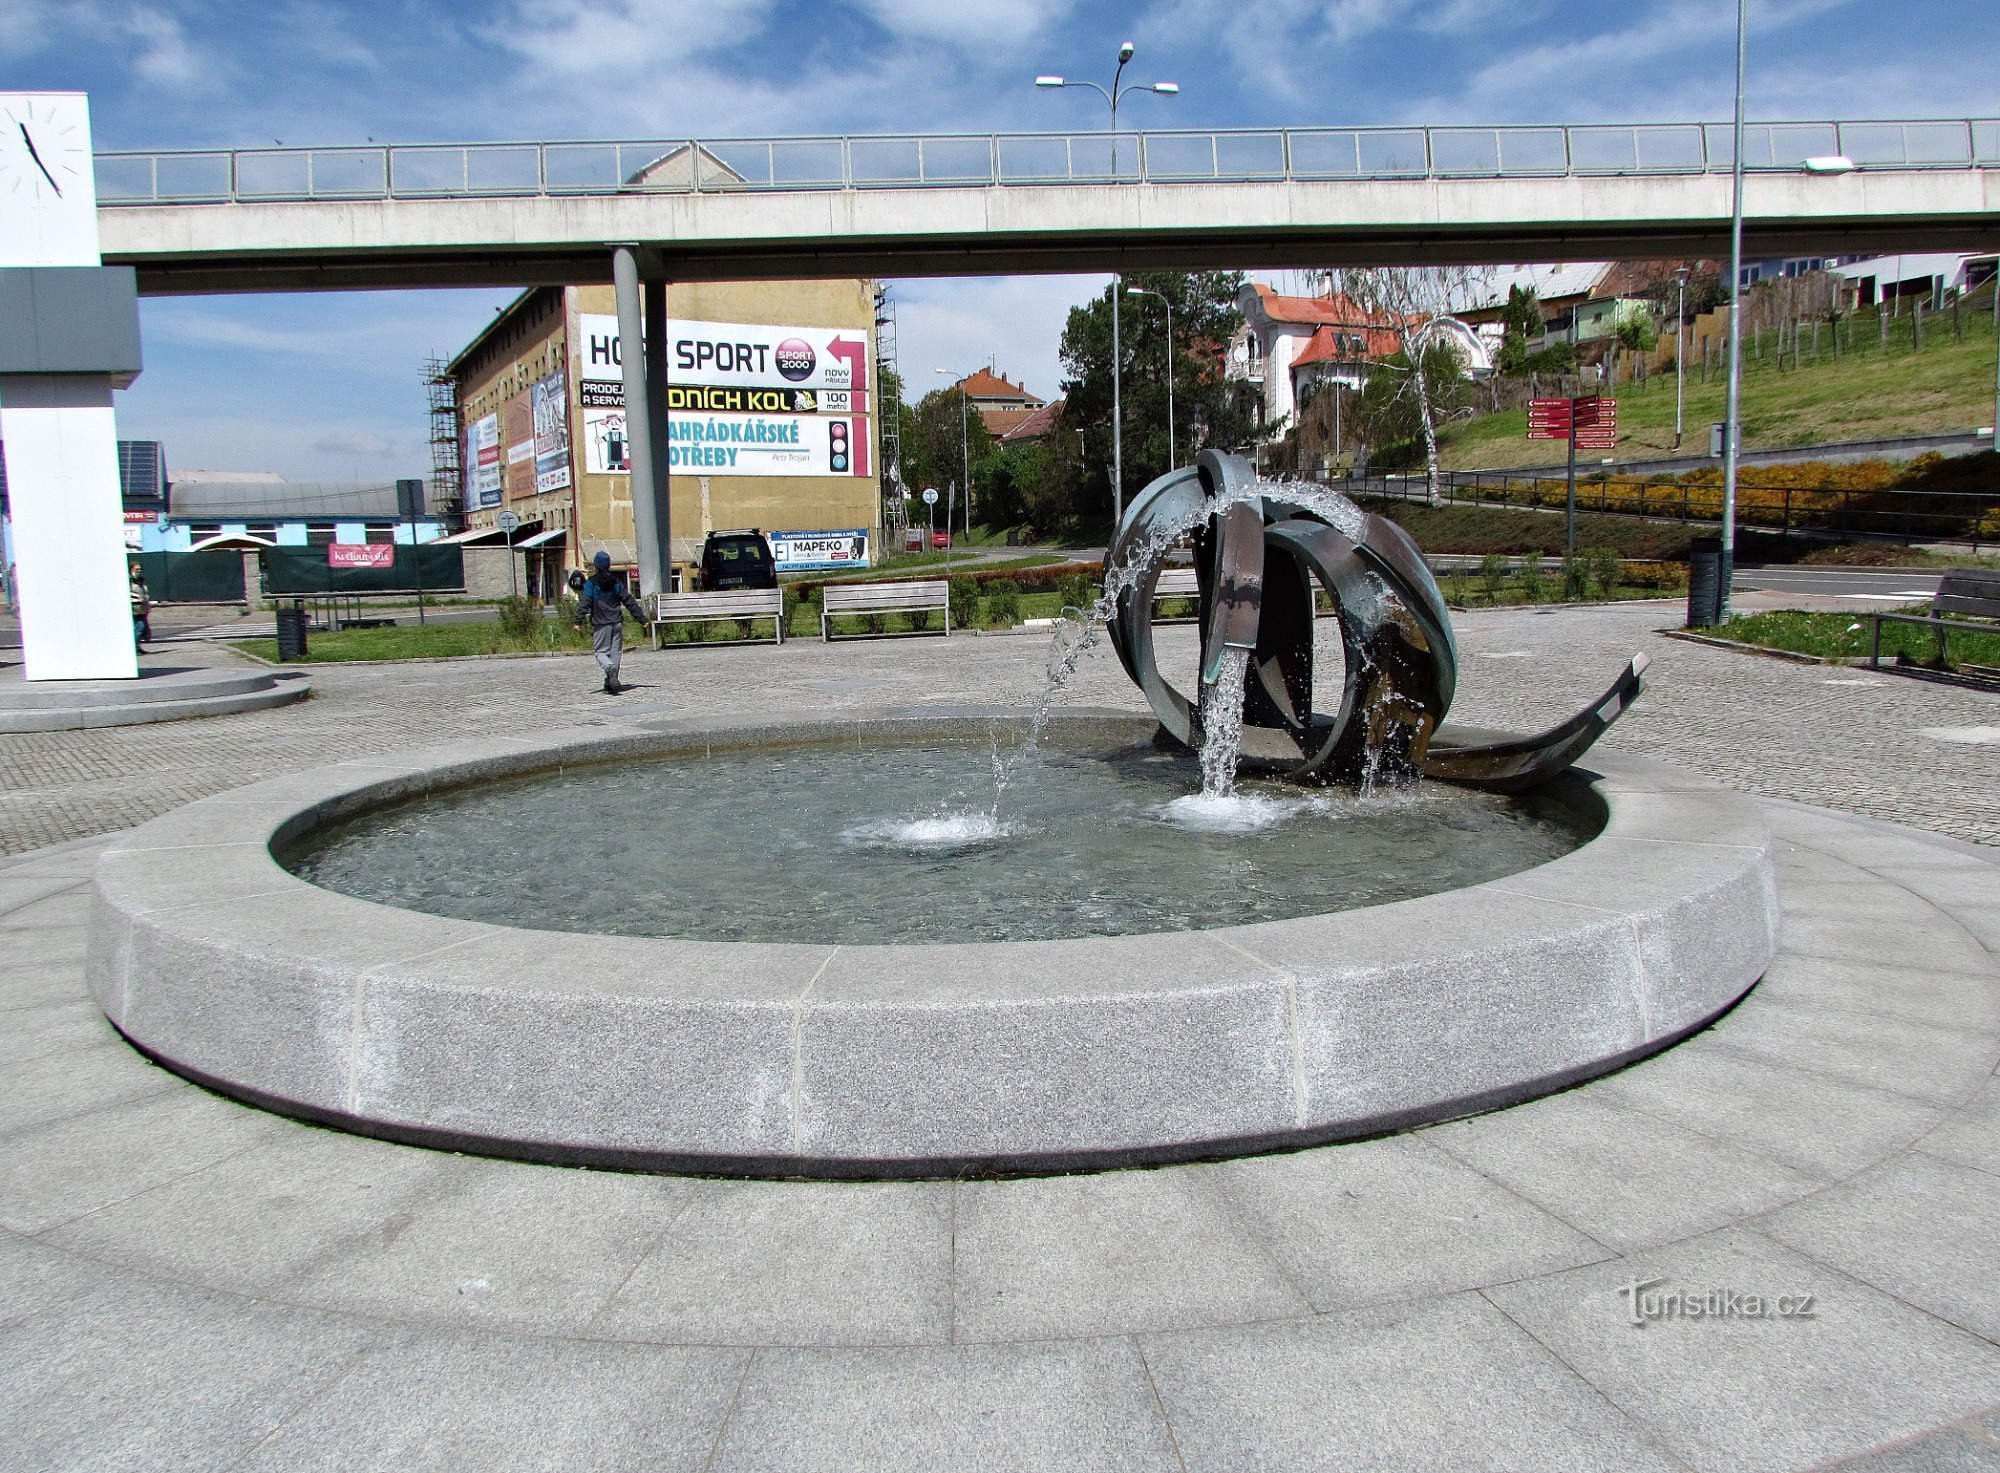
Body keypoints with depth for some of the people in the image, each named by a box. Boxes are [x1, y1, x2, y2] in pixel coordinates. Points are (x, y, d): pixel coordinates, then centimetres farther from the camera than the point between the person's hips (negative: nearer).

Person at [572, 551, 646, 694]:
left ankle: (610, 668, -28)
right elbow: (629, 601, 10)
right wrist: (641, 619, 12)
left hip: (600, 623, -3)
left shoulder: (591, 582, -3)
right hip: (617, 622, 3)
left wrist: (579, 620, -15)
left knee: (600, 651, 3)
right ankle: (611, 683, 7)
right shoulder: (617, 581, 9)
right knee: (616, 651, 8)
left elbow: (585, 602, -13)